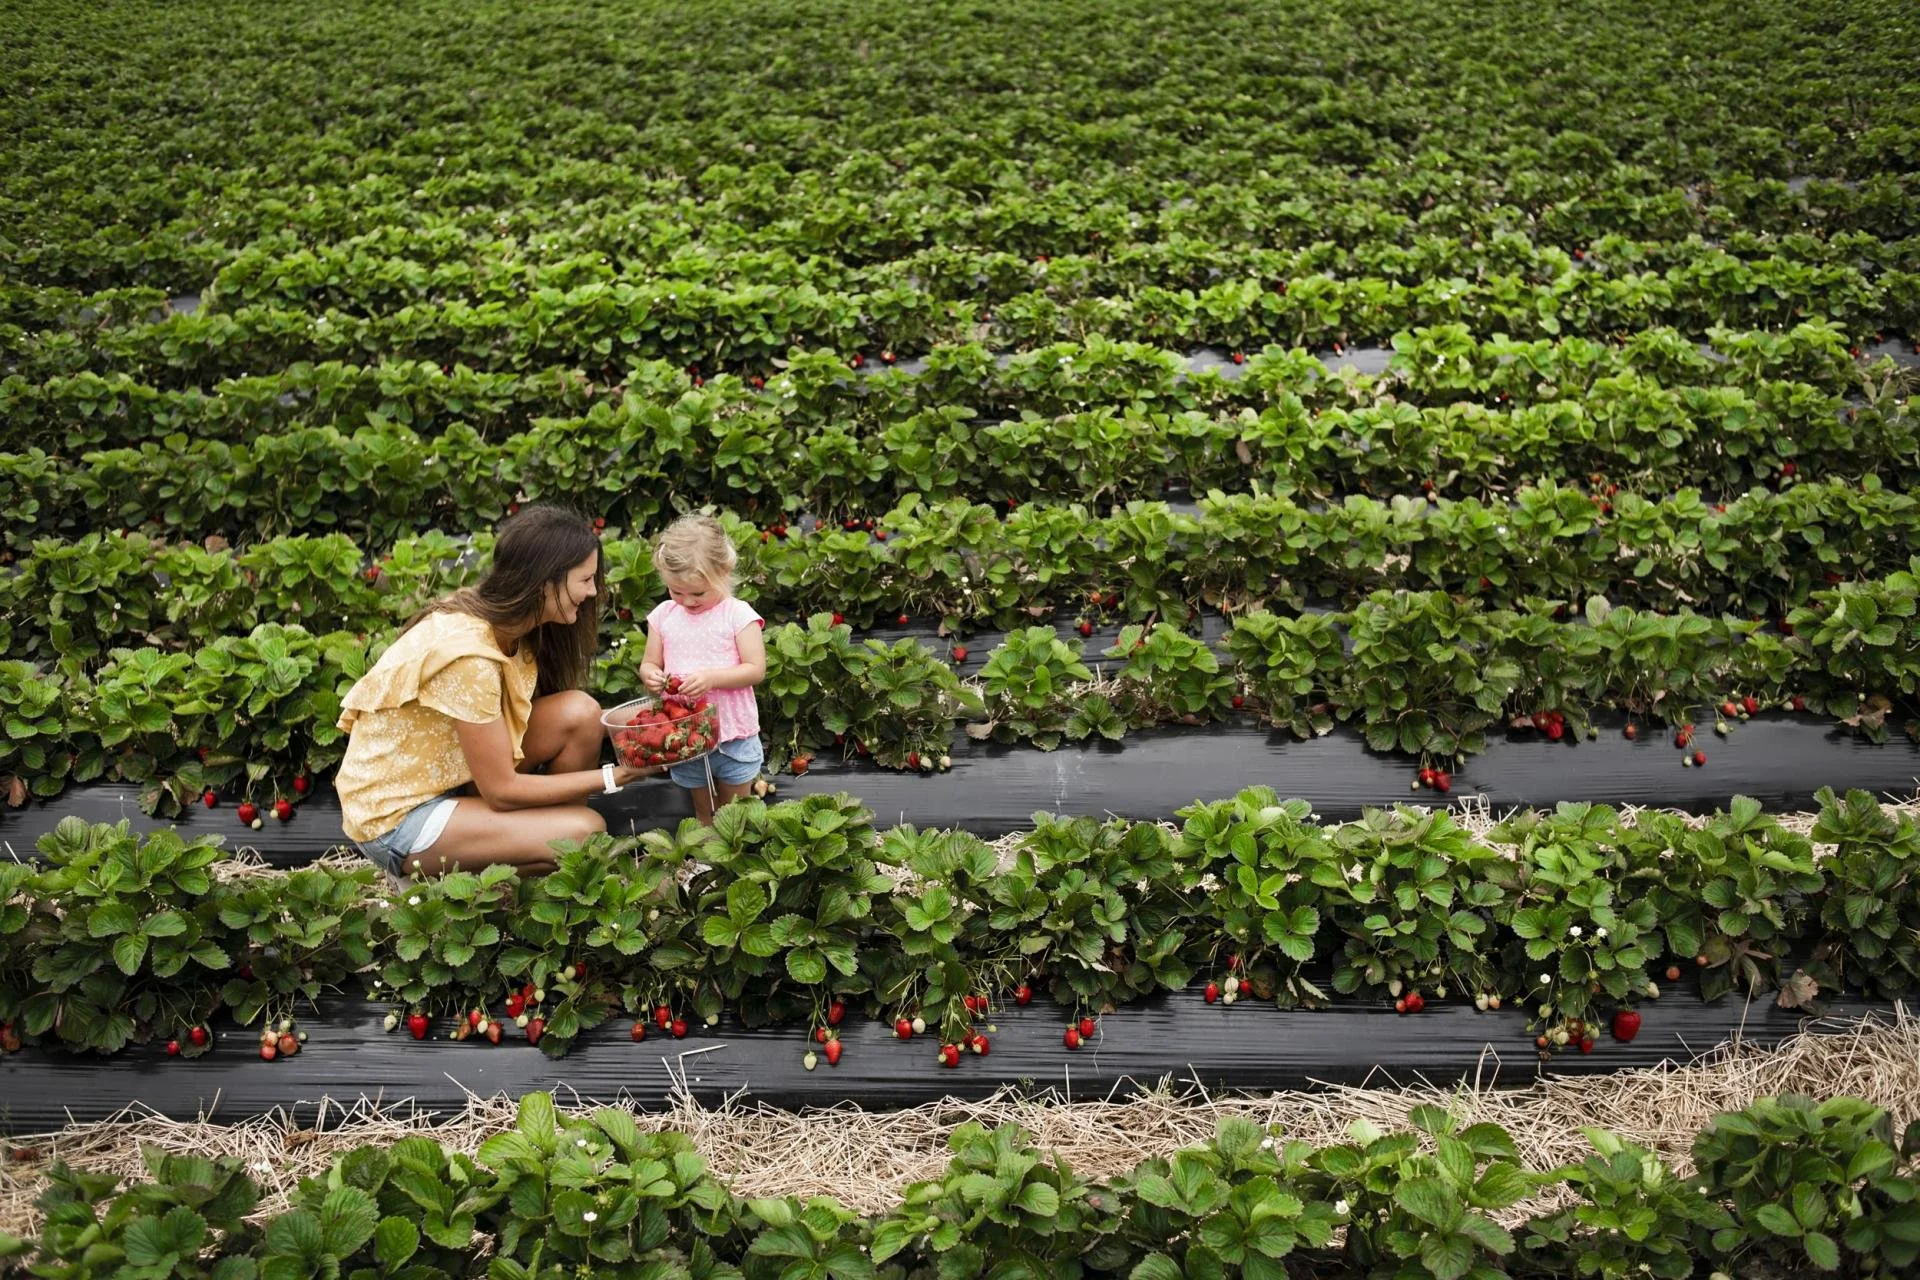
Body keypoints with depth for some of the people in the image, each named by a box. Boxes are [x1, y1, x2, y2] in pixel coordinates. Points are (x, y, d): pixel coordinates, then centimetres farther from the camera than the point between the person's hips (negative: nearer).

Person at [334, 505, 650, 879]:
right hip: (396, 818, -8)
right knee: (584, 832, -21)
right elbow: (502, 789, -22)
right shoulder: (469, 654, -29)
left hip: (452, 778, 8)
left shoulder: (497, 616, -4)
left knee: (579, 713, -11)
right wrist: (612, 776, -17)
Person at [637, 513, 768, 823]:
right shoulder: (663, 615, 0)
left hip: (733, 734, -3)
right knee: (703, 814, 19)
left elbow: (756, 669, -14)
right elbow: (649, 663, 8)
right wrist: (650, 675, -17)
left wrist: (712, 676, -28)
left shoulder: (738, 614, -12)